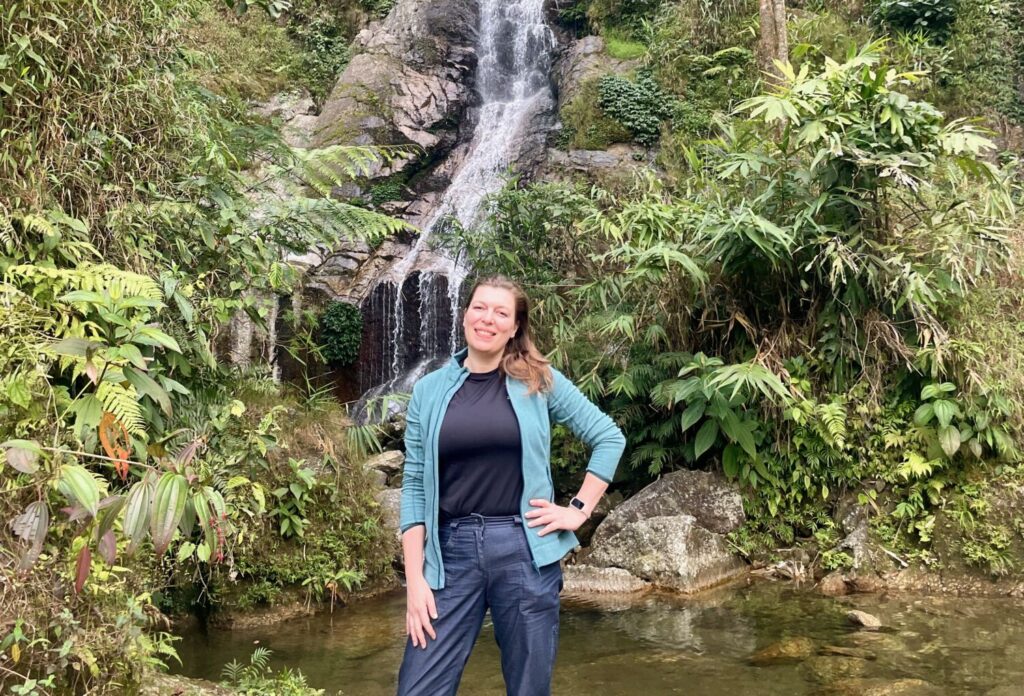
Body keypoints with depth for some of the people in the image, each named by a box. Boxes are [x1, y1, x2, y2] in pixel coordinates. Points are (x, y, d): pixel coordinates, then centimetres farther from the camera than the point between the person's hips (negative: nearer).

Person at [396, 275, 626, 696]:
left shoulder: (539, 380, 3)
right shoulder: (430, 390, 5)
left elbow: (609, 437, 8)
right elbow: (414, 485, 3)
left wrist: (579, 509, 0)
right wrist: (415, 577, -4)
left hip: (524, 550, 0)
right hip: (451, 552, 1)